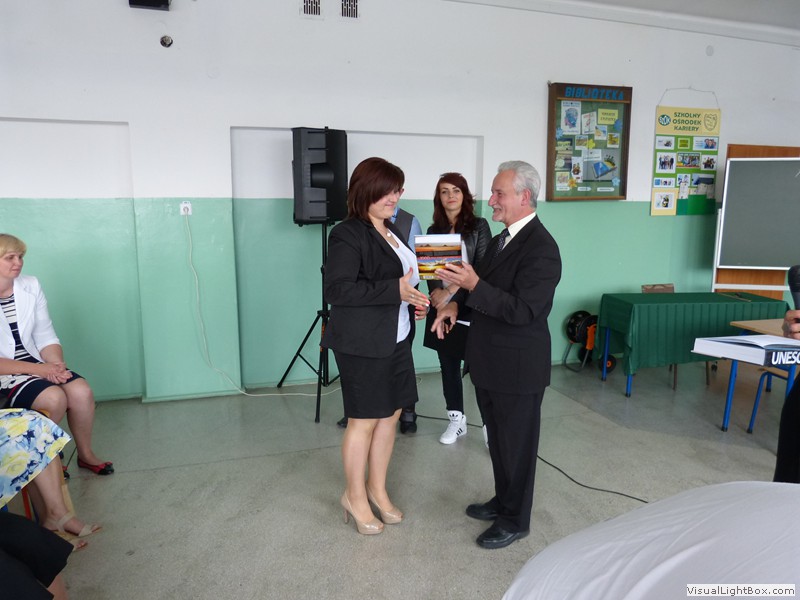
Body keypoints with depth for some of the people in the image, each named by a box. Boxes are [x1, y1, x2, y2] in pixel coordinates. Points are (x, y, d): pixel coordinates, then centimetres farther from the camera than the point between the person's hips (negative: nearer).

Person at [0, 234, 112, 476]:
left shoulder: (30, 286, 1)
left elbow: (46, 337, 4)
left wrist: (57, 364, -14)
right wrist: (37, 369, -22)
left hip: (34, 363, 5)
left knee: (82, 391, -18)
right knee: (53, 397, -27)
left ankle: (85, 454, 6)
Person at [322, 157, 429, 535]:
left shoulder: (391, 230, 13)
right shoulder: (348, 235, -14)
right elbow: (338, 289, -24)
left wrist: (414, 300, 5)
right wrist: (396, 290, -26)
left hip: (396, 339, 8)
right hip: (363, 344, -8)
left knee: (390, 415, 13)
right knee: (364, 420, 4)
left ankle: (377, 489, 31)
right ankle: (355, 497, 24)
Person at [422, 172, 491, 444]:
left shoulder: (479, 226, 0)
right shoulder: (434, 230, 11)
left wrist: (451, 291, -15)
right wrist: (436, 292, -13)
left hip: (471, 307, -4)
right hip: (442, 308, 4)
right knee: (448, 366, 10)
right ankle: (457, 420, 23)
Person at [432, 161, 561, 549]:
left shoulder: (541, 248, -20)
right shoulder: (502, 239, 9)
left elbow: (521, 309, -26)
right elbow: (485, 284, 18)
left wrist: (473, 286, -32)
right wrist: (457, 303, 1)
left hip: (517, 367, -9)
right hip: (490, 362, 9)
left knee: (517, 444, 8)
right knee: (498, 439, 22)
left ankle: (515, 520, 26)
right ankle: (503, 501, 41)